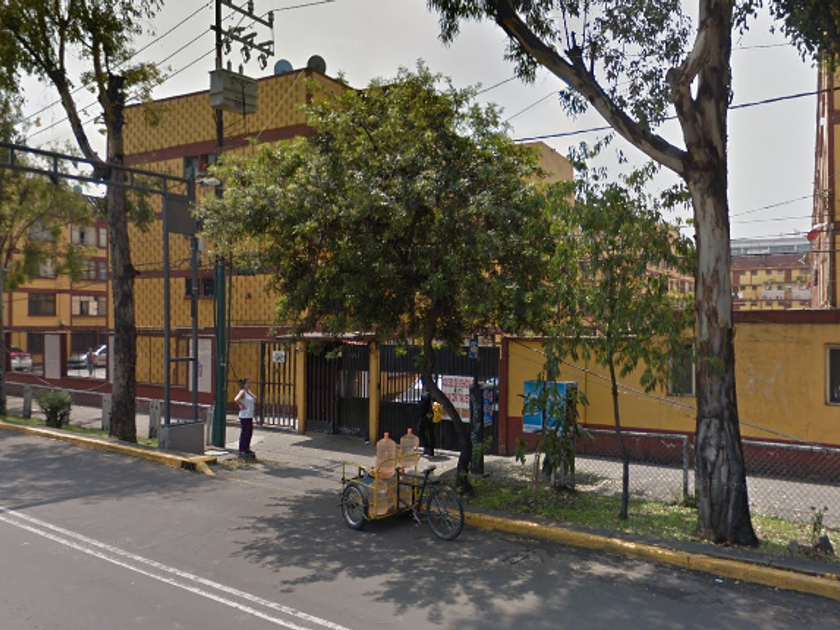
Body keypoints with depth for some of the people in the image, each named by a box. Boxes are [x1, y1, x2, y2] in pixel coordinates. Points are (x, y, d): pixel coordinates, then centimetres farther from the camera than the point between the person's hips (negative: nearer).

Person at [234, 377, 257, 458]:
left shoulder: (248, 392, 15)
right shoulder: (242, 392, -12)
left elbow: (255, 399, 7)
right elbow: (236, 399, -29)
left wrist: (249, 391, 0)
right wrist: (241, 405, -17)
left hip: (250, 416, 9)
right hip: (244, 416, -9)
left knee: (249, 433, 12)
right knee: (244, 433, -4)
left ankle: (247, 449, 22)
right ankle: (241, 451, 2)